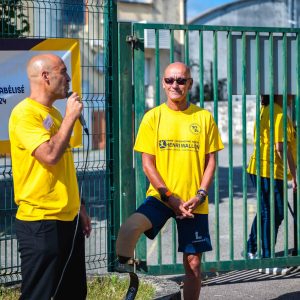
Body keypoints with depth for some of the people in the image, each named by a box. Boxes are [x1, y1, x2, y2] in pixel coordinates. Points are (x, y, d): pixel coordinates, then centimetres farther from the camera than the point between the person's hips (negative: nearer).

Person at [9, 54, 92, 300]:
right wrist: (70, 117, -14)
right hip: (41, 223, -9)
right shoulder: (25, 113, -13)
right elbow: (50, 155, -26)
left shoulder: (53, 113, 15)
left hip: (68, 219, 9)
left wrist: (78, 207, 23)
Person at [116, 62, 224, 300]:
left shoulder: (204, 117, 2)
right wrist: (169, 197, -11)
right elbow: (147, 163, -2)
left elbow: (211, 160, 4)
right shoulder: (153, 117, 0)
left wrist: (200, 195, -10)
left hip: (194, 202, 1)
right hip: (161, 197, -1)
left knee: (193, 262, 6)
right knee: (130, 227, -29)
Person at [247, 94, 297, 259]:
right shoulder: (279, 114, -18)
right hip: (271, 172, -9)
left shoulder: (264, 110, 11)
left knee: (265, 212, 20)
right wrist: (293, 175, -18)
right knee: (274, 215, -1)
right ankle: (267, 258, 4)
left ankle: (251, 250, 29)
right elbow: (281, 148, -23)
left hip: (259, 169, 9)